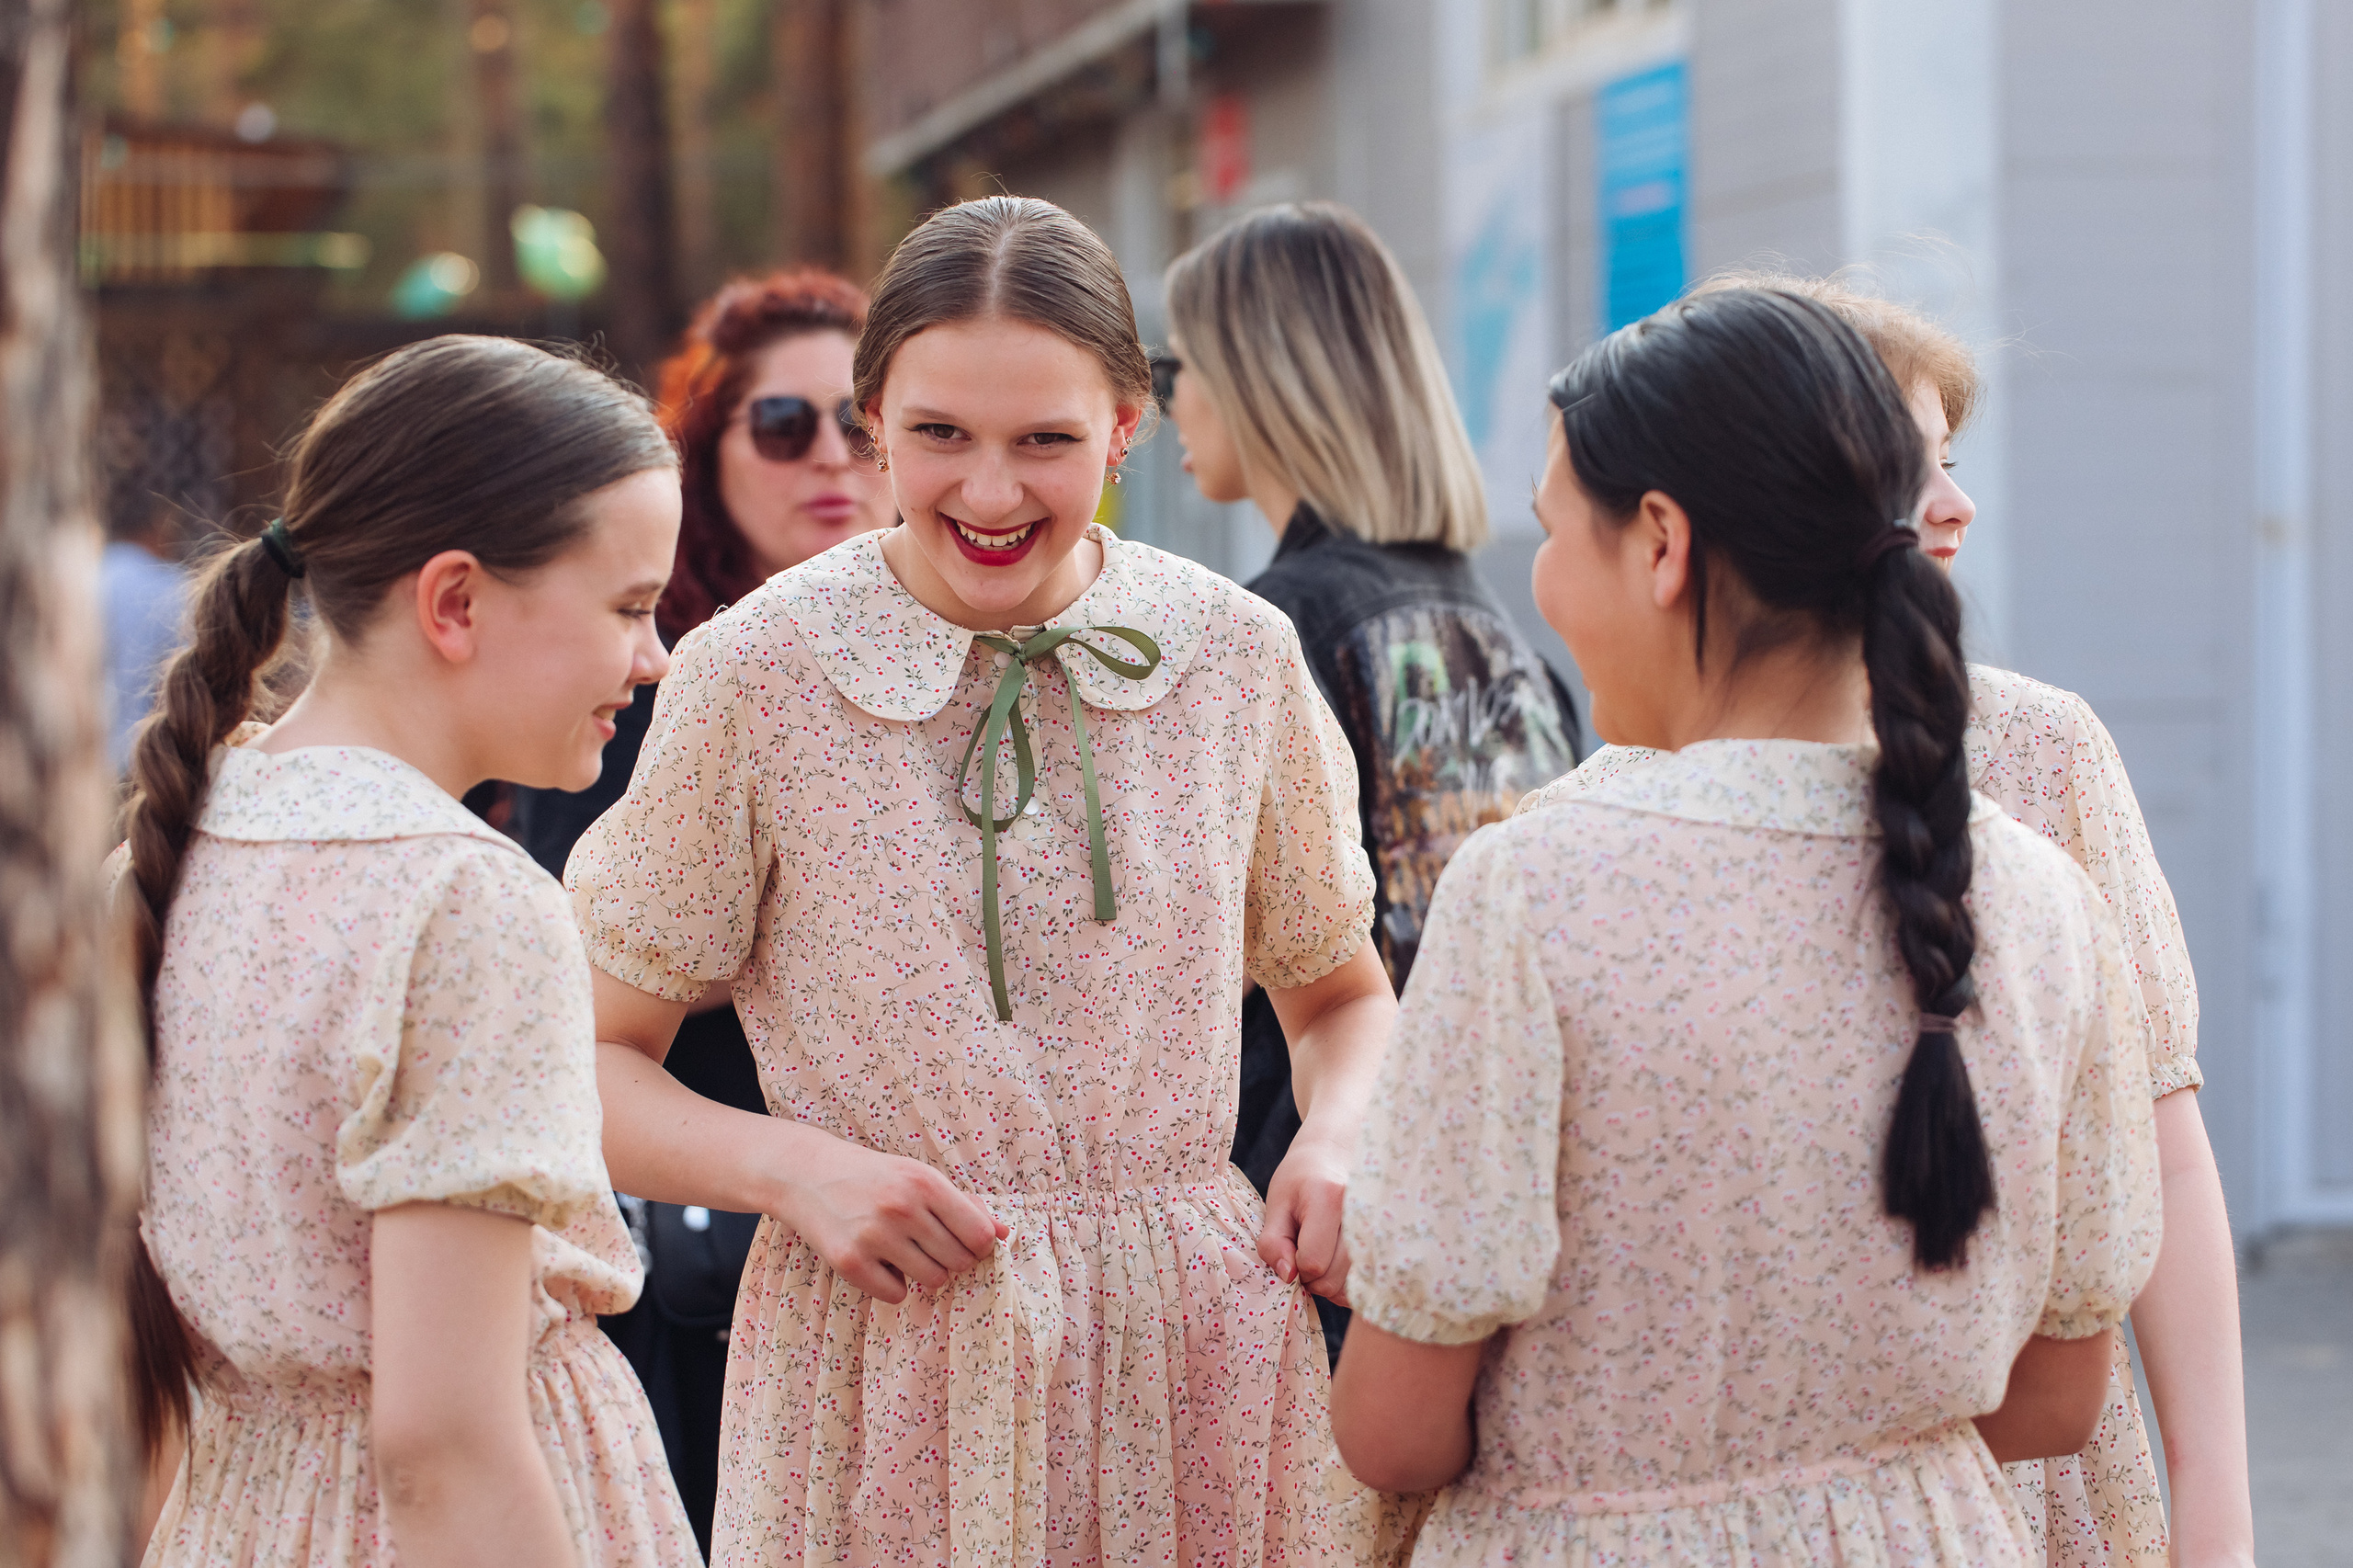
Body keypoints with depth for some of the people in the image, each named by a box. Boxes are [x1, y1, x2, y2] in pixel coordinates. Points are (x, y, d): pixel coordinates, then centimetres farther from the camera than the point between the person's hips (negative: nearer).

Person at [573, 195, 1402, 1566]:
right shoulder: (756, 679, -6)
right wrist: (788, 1165, -16)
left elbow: (1342, 998, 17)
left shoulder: (1237, 658, 2)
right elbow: (594, 1063, 1)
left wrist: (1336, 1143, -3)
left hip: (1197, 1349, 2)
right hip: (885, 1359, -2)